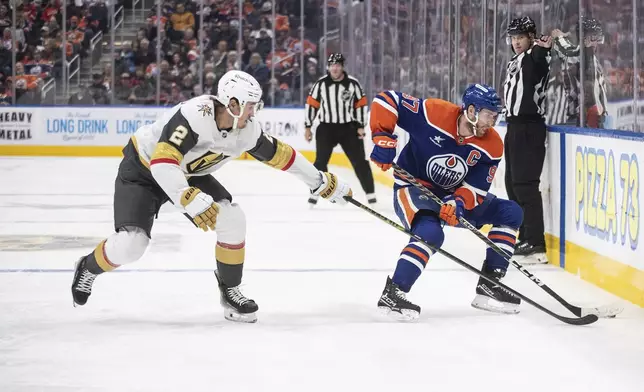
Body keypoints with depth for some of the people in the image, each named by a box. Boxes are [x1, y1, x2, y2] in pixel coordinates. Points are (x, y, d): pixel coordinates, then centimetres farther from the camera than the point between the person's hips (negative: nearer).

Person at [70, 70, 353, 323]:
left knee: (232, 219, -13)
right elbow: (162, 164, -44)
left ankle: (230, 291, 5)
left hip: (189, 173, 6)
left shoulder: (247, 129, -15)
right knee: (130, 245, -19)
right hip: (143, 168, -6)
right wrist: (192, 201, -54)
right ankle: (88, 269, 14)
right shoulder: (194, 116, -37)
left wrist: (322, 183, 6)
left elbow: (278, 154, 1)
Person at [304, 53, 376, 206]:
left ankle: (370, 193, 7)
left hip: (348, 128, 0)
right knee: (321, 161, -5)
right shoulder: (321, 84, -5)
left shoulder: (352, 83, -5)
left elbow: (361, 104, 2)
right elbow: (311, 104, 1)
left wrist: (360, 126, -1)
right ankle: (315, 193, 4)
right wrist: (308, 127, -1)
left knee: (359, 160, 0)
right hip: (326, 128, 0)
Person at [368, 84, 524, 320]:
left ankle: (489, 286, 4)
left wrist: (458, 202, -31)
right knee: (430, 232, -36)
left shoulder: (492, 146, -10)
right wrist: (383, 139, -28)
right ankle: (392, 294, -27)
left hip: (453, 195, 6)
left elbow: (477, 188, -10)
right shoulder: (434, 113, -23)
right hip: (412, 188, -6)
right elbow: (387, 100, -19)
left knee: (510, 213, 1)